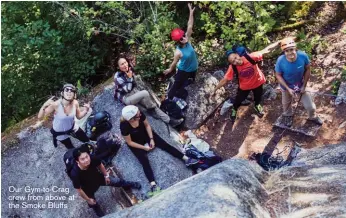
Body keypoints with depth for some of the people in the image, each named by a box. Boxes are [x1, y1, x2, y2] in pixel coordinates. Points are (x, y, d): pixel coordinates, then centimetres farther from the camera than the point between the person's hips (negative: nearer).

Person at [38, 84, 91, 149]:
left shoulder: (75, 103, -23)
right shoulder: (56, 104, -34)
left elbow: (79, 116, -4)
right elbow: (40, 117, -32)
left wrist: (86, 110, -22)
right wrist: (44, 105, -48)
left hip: (73, 128, 4)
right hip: (60, 132, -3)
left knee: (86, 140, 21)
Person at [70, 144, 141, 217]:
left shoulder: (92, 159, -38)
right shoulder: (75, 174, -45)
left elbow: (100, 165, -10)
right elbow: (79, 190, -27)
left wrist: (106, 175, 4)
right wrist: (88, 199, -13)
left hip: (98, 178, 2)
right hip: (88, 188, -2)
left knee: (116, 181, 23)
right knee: (93, 203, 25)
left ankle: (130, 185, 56)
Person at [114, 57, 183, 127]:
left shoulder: (129, 70, -1)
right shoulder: (118, 76, -21)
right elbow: (127, 89, -24)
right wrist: (129, 78, -25)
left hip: (133, 92, 7)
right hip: (126, 98, -7)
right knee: (145, 93, -30)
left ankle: (169, 120, -16)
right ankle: (152, 110, -4)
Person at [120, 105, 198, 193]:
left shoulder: (140, 115, -26)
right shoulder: (124, 126, -35)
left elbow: (147, 125, -5)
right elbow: (129, 142, -21)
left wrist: (151, 139, -13)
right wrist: (144, 147, -17)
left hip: (145, 134, 4)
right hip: (135, 143, -4)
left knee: (165, 145, -6)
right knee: (144, 161, -19)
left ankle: (186, 159, -5)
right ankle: (153, 185, -29)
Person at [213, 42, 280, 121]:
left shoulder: (250, 57, -36)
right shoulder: (232, 68, -32)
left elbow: (266, 50, -30)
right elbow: (225, 80, -23)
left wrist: (279, 42, -32)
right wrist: (215, 90, -21)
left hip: (257, 82, 1)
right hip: (244, 86, -1)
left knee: (258, 97, 28)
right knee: (239, 99, 15)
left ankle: (257, 105, 65)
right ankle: (234, 110, 52)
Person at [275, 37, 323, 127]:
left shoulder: (303, 56, -32)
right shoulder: (280, 61, -34)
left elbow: (308, 69, -13)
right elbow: (278, 75, -17)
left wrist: (304, 85, -12)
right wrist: (288, 88, -21)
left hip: (300, 85, 1)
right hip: (286, 86, 0)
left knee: (310, 106, 11)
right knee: (286, 103, 27)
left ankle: (313, 117, 46)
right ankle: (288, 115, 61)